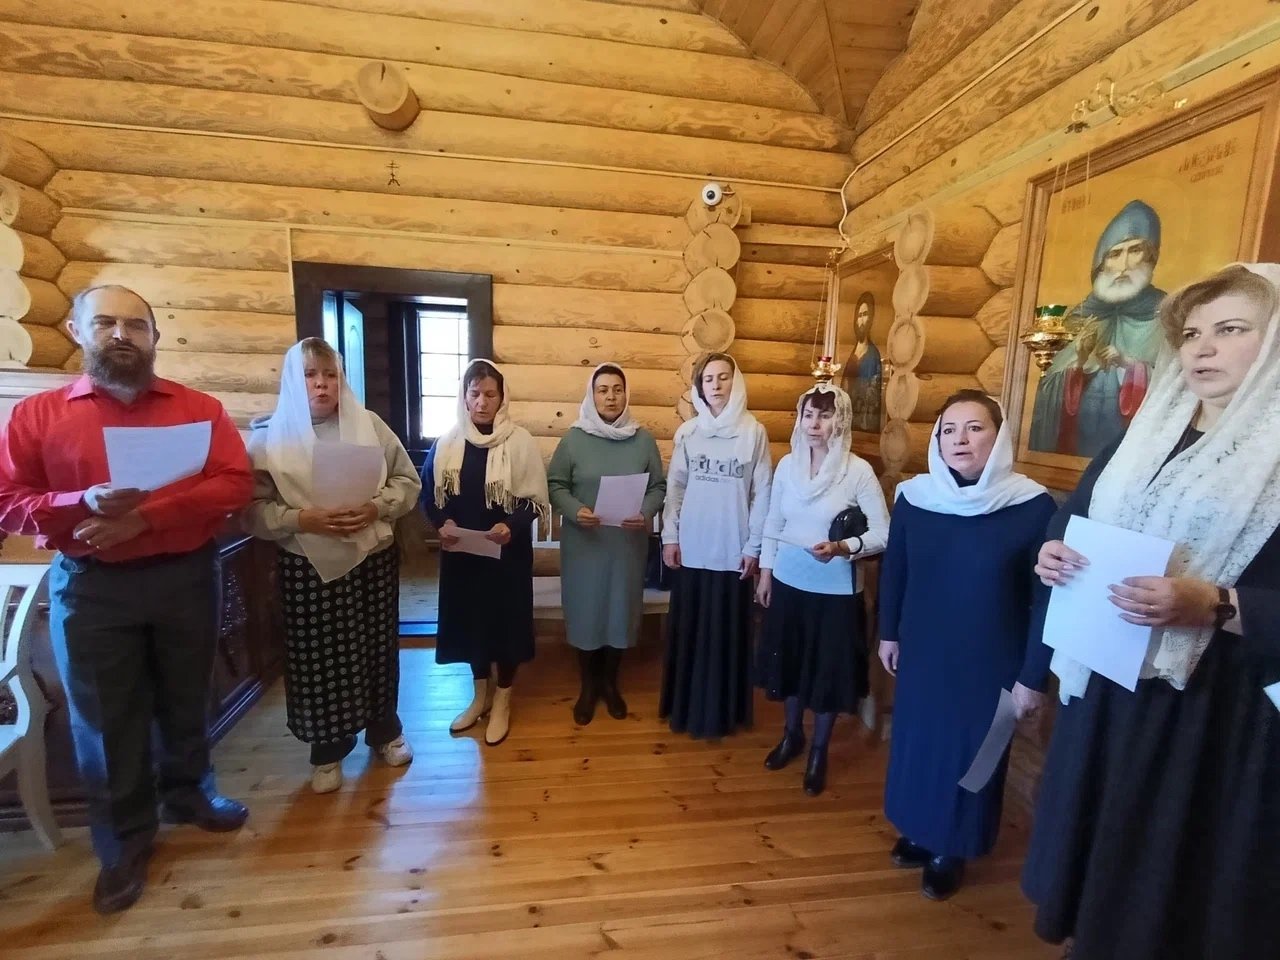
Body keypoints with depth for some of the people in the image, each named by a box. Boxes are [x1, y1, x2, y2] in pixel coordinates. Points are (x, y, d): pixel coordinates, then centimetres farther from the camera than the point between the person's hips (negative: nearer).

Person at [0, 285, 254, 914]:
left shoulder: (200, 409, 1)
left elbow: (236, 484, -9)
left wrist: (147, 516, -19)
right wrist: (85, 503, -21)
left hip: (186, 576, 1)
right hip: (89, 587, 0)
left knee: (185, 700, 15)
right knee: (106, 718, 9)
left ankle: (188, 794, 39)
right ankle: (124, 842, 27)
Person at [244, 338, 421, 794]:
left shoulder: (370, 424, 2)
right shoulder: (270, 437, -2)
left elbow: (407, 481, 3)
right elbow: (253, 509, -6)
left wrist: (375, 508, -14)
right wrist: (303, 520, -22)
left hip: (374, 559, 2)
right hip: (308, 568, -1)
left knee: (378, 649, 13)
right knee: (319, 658, 9)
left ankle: (385, 731, 35)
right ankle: (328, 751, 30)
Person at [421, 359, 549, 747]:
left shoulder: (520, 441, -9)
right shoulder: (447, 442, 0)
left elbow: (535, 500, -9)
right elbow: (429, 493, 5)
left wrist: (511, 527, -25)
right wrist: (442, 523, -13)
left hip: (507, 552, -3)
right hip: (461, 552, 3)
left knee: (506, 619, 7)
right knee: (470, 618, 15)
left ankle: (502, 701, 27)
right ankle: (480, 694, 35)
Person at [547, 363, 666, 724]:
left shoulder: (643, 440, 0)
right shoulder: (574, 438, -3)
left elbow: (658, 486, 3)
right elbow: (555, 485, -2)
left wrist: (646, 513, -16)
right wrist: (574, 511, -20)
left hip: (628, 544, 1)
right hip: (584, 543, -1)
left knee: (621, 609, 11)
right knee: (585, 610, 8)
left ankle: (610, 683, 33)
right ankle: (587, 686, 29)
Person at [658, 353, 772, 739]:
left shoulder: (754, 432, -4)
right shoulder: (687, 432, 2)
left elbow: (762, 493, -3)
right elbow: (674, 487, 4)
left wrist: (754, 547, -5)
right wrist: (669, 536, 0)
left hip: (733, 550, -2)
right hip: (691, 548, 2)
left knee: (727, 632, 8)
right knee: (687, 630, 12)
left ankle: (721, 711, 25)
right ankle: (684, 706, 29)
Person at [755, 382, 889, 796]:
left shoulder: (859, 471, -13)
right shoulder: (787, 465, -1)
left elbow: (883, 533, -12)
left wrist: (842, 548, -27)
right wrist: (765, 571, 5)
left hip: (836, 588, -3)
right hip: (789, 581, 4)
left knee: (829, 668, 10)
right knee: (789, 661, 17)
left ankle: (819, 750, 33)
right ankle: (792, 734, 41)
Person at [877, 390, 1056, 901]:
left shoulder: (1033, 507, -16)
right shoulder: (913, 498, -8)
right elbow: (893, 571, 4)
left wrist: (1033, 676, -8)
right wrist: (888, 633, 10)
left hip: (990, 664, -3)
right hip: (922, 653, 3)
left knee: (971, 754, 14)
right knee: (915, 742, 18)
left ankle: (951, 851, 38)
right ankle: (918, 833, 43)